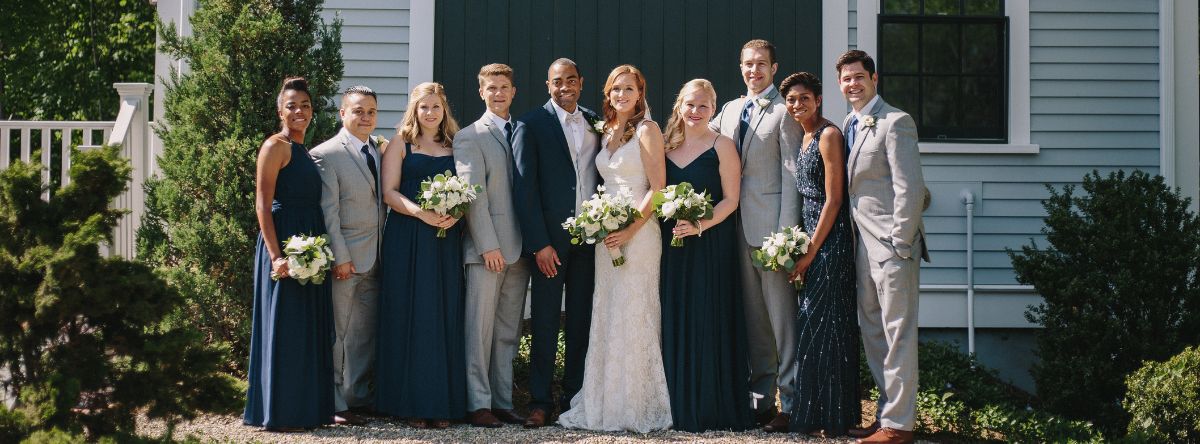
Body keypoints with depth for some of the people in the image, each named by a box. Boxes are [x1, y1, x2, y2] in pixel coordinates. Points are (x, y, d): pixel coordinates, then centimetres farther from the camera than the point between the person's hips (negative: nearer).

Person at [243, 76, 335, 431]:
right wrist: (275, 255, -22)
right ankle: (278, 413, 1)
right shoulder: (276, 146, -8)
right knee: (284, 328, -4)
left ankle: (307, 409, 17)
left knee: (309, 330, 11)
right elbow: (263, 204, -14)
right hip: (285, 242, -9)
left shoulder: (304, 151, 17)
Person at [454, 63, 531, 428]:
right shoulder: (470, 137, -1)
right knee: (481, 328, -4)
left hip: (519, 248, 5)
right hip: (487, 248, -5)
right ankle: (478, 404, 0)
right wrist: (488, 245, -15)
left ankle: (503, 402, 12)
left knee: (508, 332, 8)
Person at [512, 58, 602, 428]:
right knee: (544, 324, 1)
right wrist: (539, 244, -13)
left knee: (582, 322, 8)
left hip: (590, 235, 4)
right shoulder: (532, 125, -3)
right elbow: (525, 188, -7)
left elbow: (603, 177, 12)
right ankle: (540, 401, 7)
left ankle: (575, 398, 16)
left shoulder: (596, 123, 10)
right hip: (551, 238, -4)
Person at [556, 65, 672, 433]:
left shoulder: (646, 130, -6)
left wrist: (629, 231, -16)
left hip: (637, 233, -7)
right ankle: (607, 404, 12)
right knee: (606, 318, 7)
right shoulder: (607, 131, 15)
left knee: (633, 318, -5)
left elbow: (657, 189, -11)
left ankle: (636, 407, 2)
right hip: (606, 233, 7)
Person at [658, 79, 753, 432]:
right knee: (675, 323, 4)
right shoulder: (667, 145, 11)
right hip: (673, 246, 4)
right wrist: (670, 224, -1)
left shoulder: (722, 146, -2)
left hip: (711, 245, -4)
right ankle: (680, 406, 11)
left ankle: (712, 407, 3)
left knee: (709, 322, -3)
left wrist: (701, 225, -19)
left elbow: (730, 199, -6)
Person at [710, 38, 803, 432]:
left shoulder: (784, 112, -4)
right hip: (738, 228, 7)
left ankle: (789, 403, -3)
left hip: (770, 224, -7)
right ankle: (761, 398, 17)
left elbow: (790, 174, -9)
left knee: (781, 316, -5)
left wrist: (786, 233, -15)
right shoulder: (730, 110, 16)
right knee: (753, 318, 10)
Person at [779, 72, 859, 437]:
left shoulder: (828, 135, -13)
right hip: (809, 234, 9)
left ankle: (831, 418, 1)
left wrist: (810, 252, -15)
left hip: (831, 239, -9)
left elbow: (834, 199, -16)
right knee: (809, 322, 10)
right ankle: (811, 413, 17)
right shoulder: (803, 137, 14)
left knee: (822, 323, -6)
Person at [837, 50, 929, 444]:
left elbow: (910, 189, -16)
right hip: (865, 247, 9)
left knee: (898, 335, -4)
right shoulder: (849, 125, 14)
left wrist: (899, 245, -17)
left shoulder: (895, 123, -12)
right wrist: (855, 239, 12)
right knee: (872, 334, 14)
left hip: (892, 247, -9)